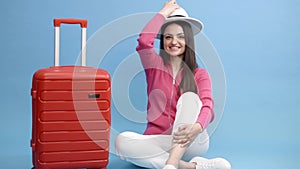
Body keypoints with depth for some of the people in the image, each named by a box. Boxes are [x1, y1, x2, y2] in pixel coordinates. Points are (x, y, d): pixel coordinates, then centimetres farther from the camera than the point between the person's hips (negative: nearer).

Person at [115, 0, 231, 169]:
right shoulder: (156, 66, 10)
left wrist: (197, 127, -37)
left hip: (192, 142, -1)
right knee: (122, 140, -29)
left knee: (189, 97, -28)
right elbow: (144, 41, -13)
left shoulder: (200, 74, 6)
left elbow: (207, 106, -14)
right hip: (158, 142, 1)